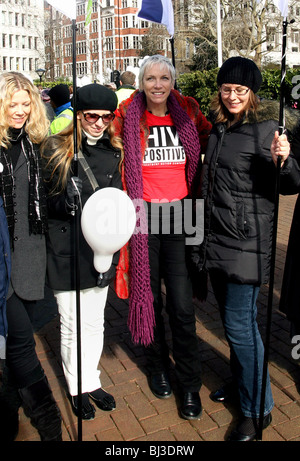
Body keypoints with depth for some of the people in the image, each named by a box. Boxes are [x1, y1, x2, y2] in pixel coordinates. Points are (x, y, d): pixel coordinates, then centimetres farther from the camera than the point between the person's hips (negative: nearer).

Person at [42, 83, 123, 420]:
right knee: (72, 325, 8)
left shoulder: (113, 153, 7)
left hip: (100, 250, 4)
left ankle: (91, 382, 35)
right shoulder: (56, 149, -4)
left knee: (95, 323, 15)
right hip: (65, 250, -3)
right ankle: (76, 388, 29)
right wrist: (64, 203, -23)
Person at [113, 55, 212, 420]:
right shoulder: (128, 118, 1)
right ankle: (158, 367, 34)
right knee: (149, 296, 11)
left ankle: (189, 385, 17)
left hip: (179, 215, 0)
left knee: (182, 305, -1)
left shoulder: (189, 113, 5)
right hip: (142, 216, 0)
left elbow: (209, 146, 17)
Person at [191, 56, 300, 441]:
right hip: (216, 237, 7)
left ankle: (257, 408, 17)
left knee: (239, 323, -3)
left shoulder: (266, 128, -8)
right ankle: (241, 382, 39)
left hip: (247, 241, -6)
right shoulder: (217, 127, 11)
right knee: (232, 318, 18)